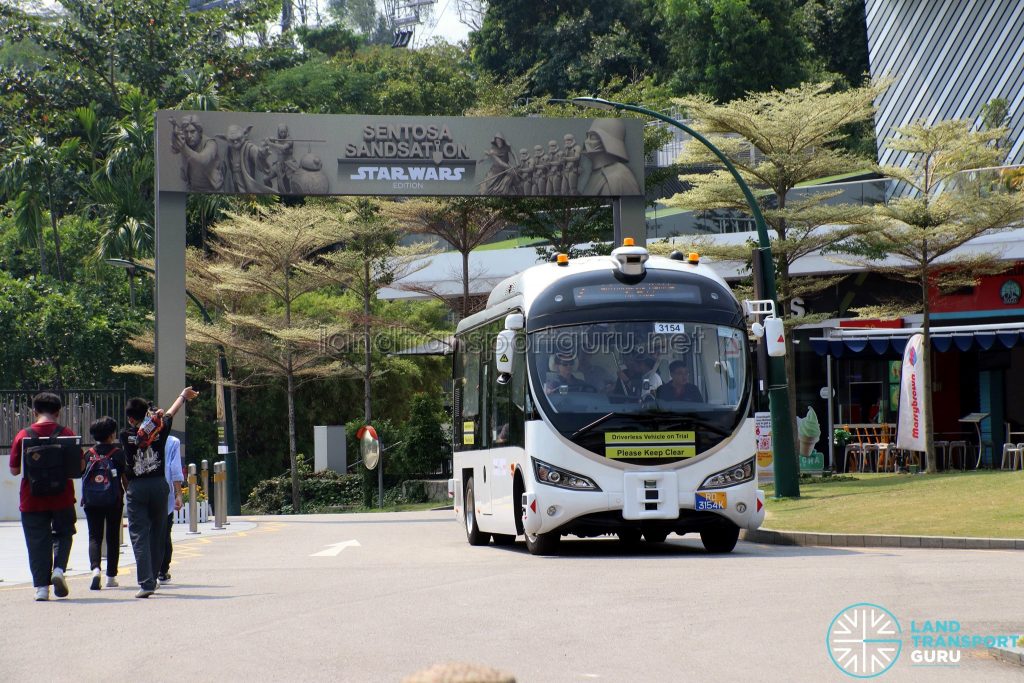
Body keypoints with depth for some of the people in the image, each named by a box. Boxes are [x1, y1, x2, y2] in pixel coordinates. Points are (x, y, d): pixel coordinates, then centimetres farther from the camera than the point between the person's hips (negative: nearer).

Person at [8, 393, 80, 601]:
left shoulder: (23, 436, -6)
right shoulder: (67, 434, -5)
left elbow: (14, 470, -3)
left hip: (32, 500, 0)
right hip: (62, 498, 0)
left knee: (37, 542, 7)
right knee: (63, 534, 19)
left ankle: (41, 586, 3)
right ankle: (59, 568, -4)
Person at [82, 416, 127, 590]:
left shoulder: (89, 454, 2)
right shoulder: (118, 453, -5)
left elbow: (82, 476, 6)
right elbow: (125, 478, -4)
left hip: (91, 502, 1)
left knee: (95, 536, 2)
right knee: (113, 537, 10)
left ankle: (95, 568, -23)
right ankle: (111, 576, 14)